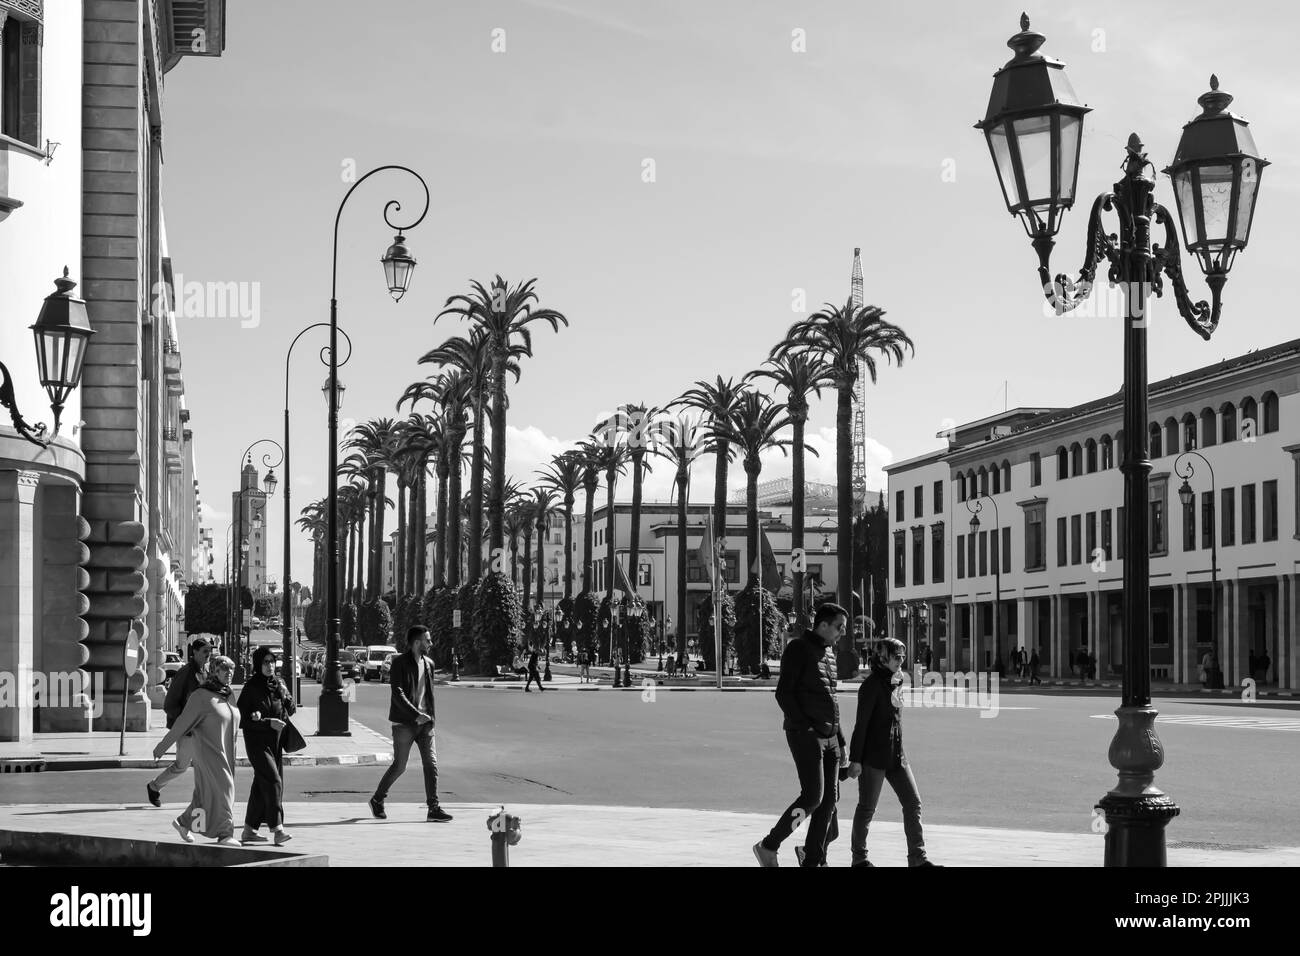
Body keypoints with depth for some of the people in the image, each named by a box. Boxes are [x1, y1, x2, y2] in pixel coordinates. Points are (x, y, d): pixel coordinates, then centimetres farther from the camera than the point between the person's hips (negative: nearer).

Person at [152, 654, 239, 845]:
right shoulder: (201, 696, -12)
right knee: (221, 789, -14)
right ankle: (225, 834, -12)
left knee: (206, 794, 13)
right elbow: (182, 723, -9)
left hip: (225, 754, 8)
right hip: (208, 751, -8)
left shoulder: (227, 696, 10)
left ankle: (183, 822, 30)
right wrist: (162, 747, -5)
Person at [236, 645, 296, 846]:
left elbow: (291, 709, 12)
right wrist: (268, 723, -20)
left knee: (262, 786, 10)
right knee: (272, 781, -18)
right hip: (257, 741, -6)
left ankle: (249, 830, 19)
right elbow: (242, 718, -11)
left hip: (275, 741, 6)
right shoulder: (251, 687, -9)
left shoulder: (278, 684, 9)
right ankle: (277, 829, -22)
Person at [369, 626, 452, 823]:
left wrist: (430, 717, 14)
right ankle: (377, 800, 21)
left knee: (431, 763, -4)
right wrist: (416, 715, -23)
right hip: (404, 723, -6)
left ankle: (434, 808, -3)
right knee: (399, 766, 1)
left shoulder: (428, 663, 11)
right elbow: (397, 694, -18)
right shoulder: (399, 663, -10)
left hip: (424, 722, 6)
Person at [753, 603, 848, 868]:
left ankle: (813, 860, 11)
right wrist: (804, 728, -20)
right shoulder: (799, 649, -6)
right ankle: (768, 847, -3)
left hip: (829, 738, 8)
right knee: (812, 797, -15)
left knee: (829, 800, 4)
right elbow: (783, 693, -13)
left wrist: (841, 742, 20)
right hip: (805, 735, -8)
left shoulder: (829, 654, 18)